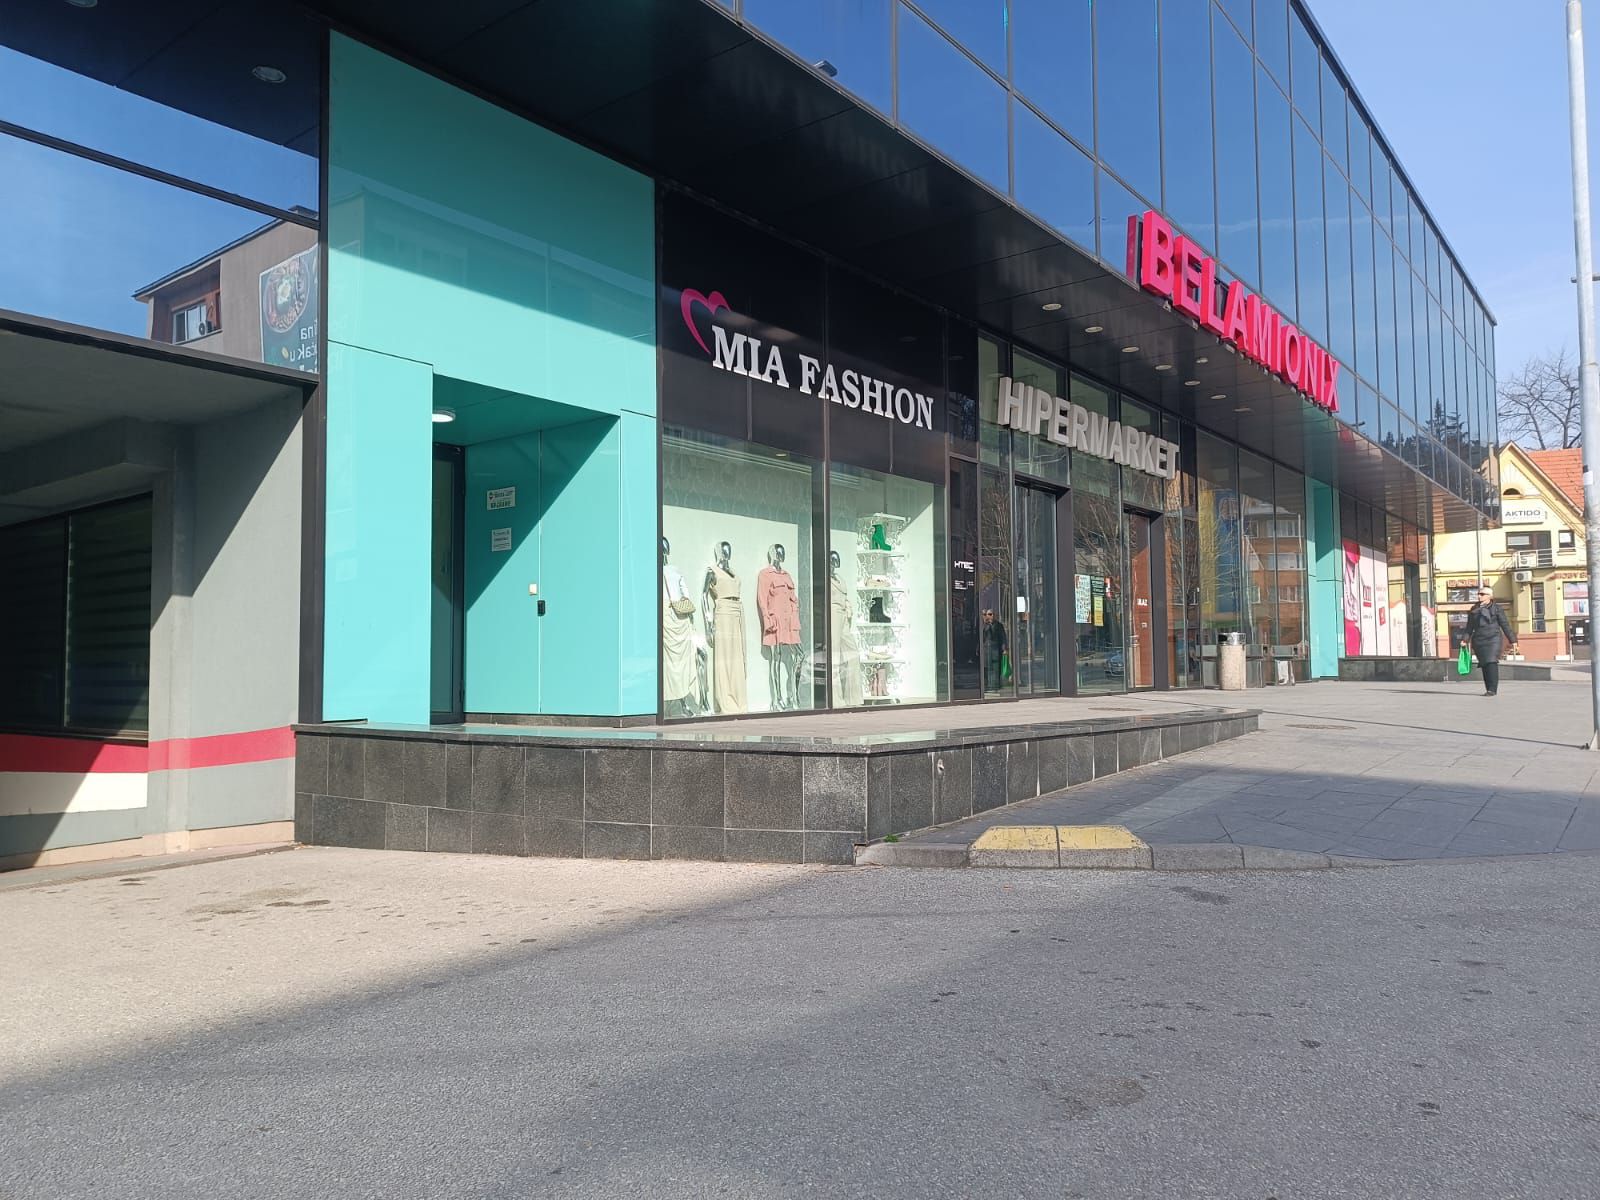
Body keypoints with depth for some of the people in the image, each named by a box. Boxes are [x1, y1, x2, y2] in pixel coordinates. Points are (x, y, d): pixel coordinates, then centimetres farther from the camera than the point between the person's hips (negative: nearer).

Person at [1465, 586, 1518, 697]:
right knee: (1484, 664, 4)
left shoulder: (1496, 608, 3)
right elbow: (1470, 626, 17)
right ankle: (1488, 689, 11)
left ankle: (1492, 689, -18)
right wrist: (1466, 640, 8)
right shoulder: (1474, 609, 15)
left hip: (1492, 639, -4)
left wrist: (1512, 640, 3)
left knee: (1491, 662, -15)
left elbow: (1505, 625, 3)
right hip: (1478, 640, 4)